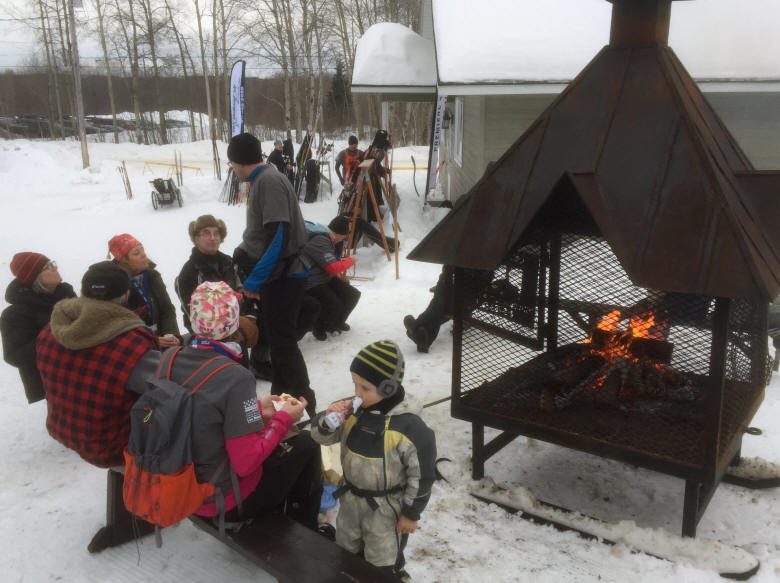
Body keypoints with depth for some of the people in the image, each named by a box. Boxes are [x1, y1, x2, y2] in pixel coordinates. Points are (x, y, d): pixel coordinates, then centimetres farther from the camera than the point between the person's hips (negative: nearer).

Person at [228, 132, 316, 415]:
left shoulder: (269, 181, -19)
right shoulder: (262, 180, 12)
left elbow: (279, 236, -26)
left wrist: (254, 279, -22)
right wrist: (240, 254, 33)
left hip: (282, 274, -10)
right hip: (277, 273, 10)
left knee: (282, 339, -4)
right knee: (274, 334, 17)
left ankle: (304, 402, 6)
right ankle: (281, 394, 29)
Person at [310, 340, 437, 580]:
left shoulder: (410, 428, -30)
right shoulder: (353, 410, -13)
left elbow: (421, 476, -20)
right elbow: (321, 435, -2)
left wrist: (411, 513, -11)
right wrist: (328, 419, -24)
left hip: (385, 507, -6)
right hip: (350, 497, 6)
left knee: (382, 564, 17)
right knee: (345, 552, 30)